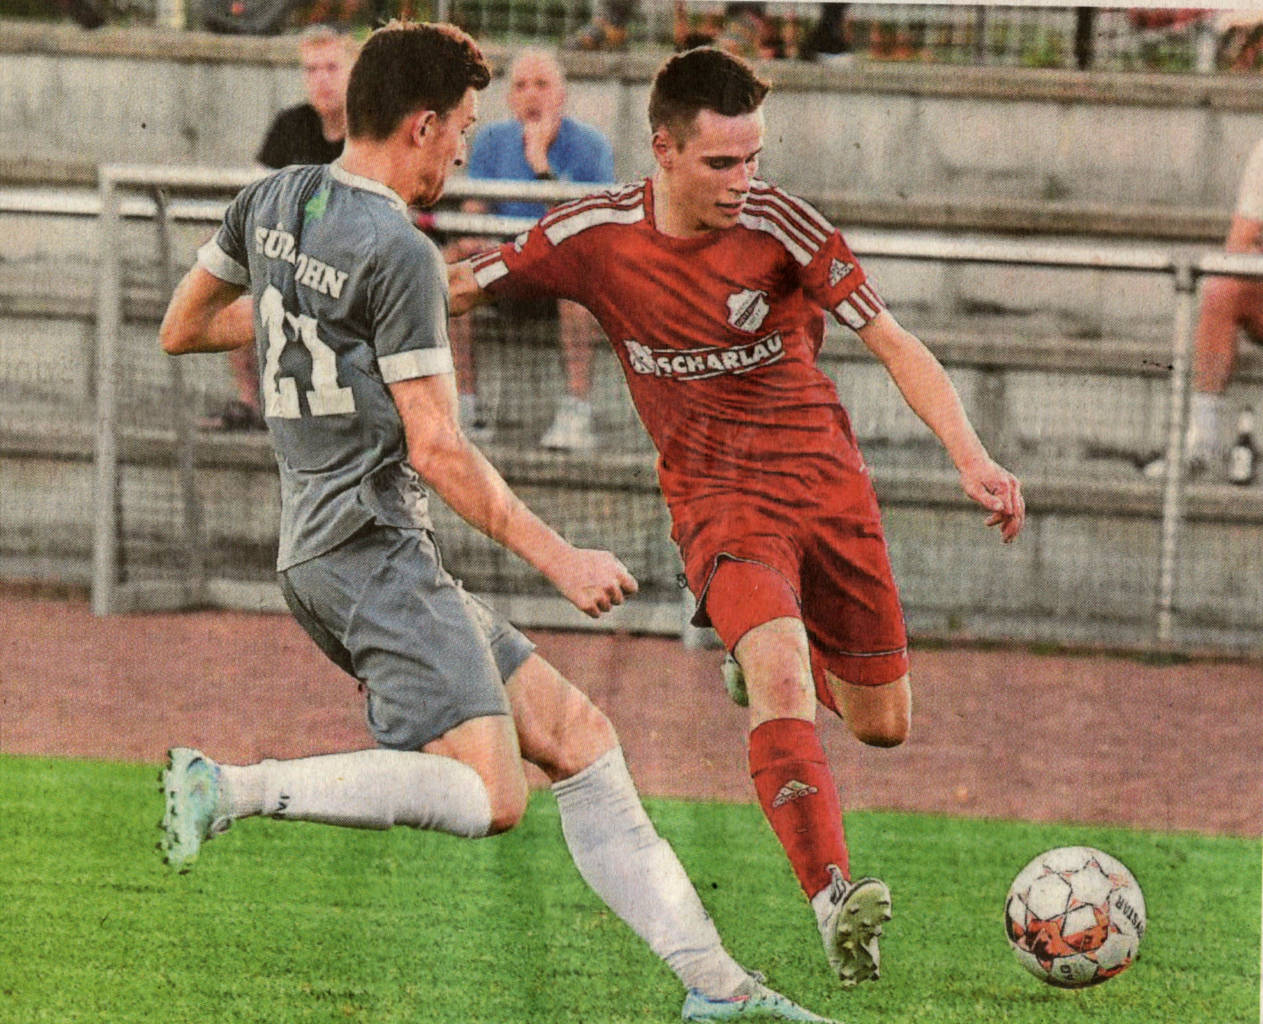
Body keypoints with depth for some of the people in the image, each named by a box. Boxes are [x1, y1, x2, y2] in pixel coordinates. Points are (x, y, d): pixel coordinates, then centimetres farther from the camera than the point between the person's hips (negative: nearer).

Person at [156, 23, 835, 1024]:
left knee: (575, 734, 8)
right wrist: (559, 559, -6)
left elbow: (181, 328, 24)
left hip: (319, 544, 10)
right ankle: (234, 787, -24)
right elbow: (438, 450, -14)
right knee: (487, 795, -23)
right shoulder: (399, 255, -14)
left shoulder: (271, 202, 10)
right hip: (373, 542, -10)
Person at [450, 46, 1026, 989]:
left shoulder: (779, 225, -14)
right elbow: (462, 286, 4)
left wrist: (971, 457, -26)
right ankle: (833, 896, -38)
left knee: (883, 724, 10)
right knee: (780, 681, -30)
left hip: (826, 483, 2)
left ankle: (763, 655, 44)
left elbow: (893, 343, -15)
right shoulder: (596, 237, -10)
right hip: (719, 500, -1)